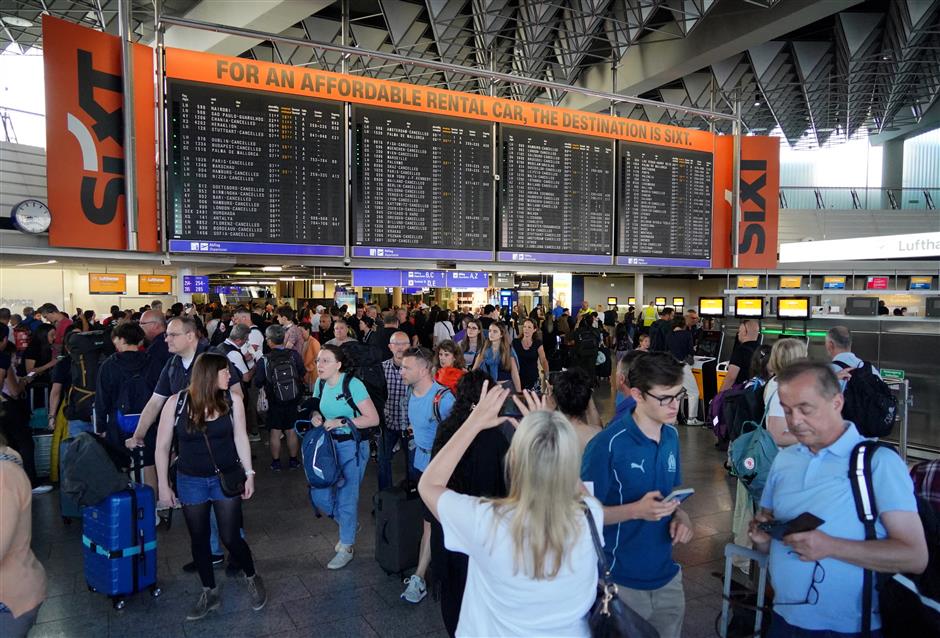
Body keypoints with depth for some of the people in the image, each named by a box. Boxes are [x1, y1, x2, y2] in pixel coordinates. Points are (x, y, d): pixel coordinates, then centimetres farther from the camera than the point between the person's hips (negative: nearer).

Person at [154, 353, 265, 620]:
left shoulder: (232, 401, -10)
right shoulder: (177, 402, -13)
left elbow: (240, 438, 0)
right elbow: (162, 447, -4)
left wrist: (249, 474, 0)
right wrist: (163, 485, -2)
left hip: (226, 479, 0)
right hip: (191, 481, 1)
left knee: (230, 538, 2)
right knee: (199, 540, 13)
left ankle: (252, 578, 30)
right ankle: (210, 593, 34)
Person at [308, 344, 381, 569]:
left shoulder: (352, 385, -19)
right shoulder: (320, 383, 1)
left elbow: (373, 419, -20)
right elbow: (317, 410, 18)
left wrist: (341, 422, -23)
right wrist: (315, 416, -6)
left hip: (352, 446, -7)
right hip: (328, 444, 7)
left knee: (346, 496, 3)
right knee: (319, 495, 8)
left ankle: (346, 548, 25)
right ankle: (349, 523, 36)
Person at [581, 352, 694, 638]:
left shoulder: (672, 436, 2)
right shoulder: (607, 444, -21)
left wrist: (680, 516, -5)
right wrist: (636, 510, -27)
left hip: (666, 574, 6)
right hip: (620, 581, -6)